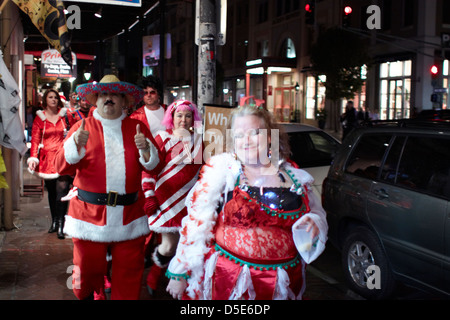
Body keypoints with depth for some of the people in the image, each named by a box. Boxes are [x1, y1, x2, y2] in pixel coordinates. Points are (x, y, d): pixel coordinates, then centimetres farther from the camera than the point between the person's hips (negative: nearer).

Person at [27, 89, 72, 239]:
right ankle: (54, 221, 21)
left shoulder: (64, 115, 8)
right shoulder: (39, 118, 8)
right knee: (51, 191, 9)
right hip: (47, 158, 2)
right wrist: (33, 157, -7)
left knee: (62, 190, -13)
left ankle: (60, 225, -11)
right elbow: (35, 139, 2)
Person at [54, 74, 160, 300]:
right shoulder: (83, 127, 5)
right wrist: (76, 144, -20)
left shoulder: (137, 127, 10)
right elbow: (62, 167, -2)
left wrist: (145, 149, -14)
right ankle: (86, 297, 34)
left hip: (129, 216, 2)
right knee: (88, 271, 6)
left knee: (129, 274, 6)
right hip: (90, 213, -1)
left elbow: (154, 165, 6)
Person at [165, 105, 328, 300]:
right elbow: (196, 224, -7)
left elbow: (318, 217, 15)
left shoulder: (295, 176, 2)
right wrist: (179, 273, -7)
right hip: (227, 281, -3)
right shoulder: (221, 170, -7)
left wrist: (313, 225, -8)